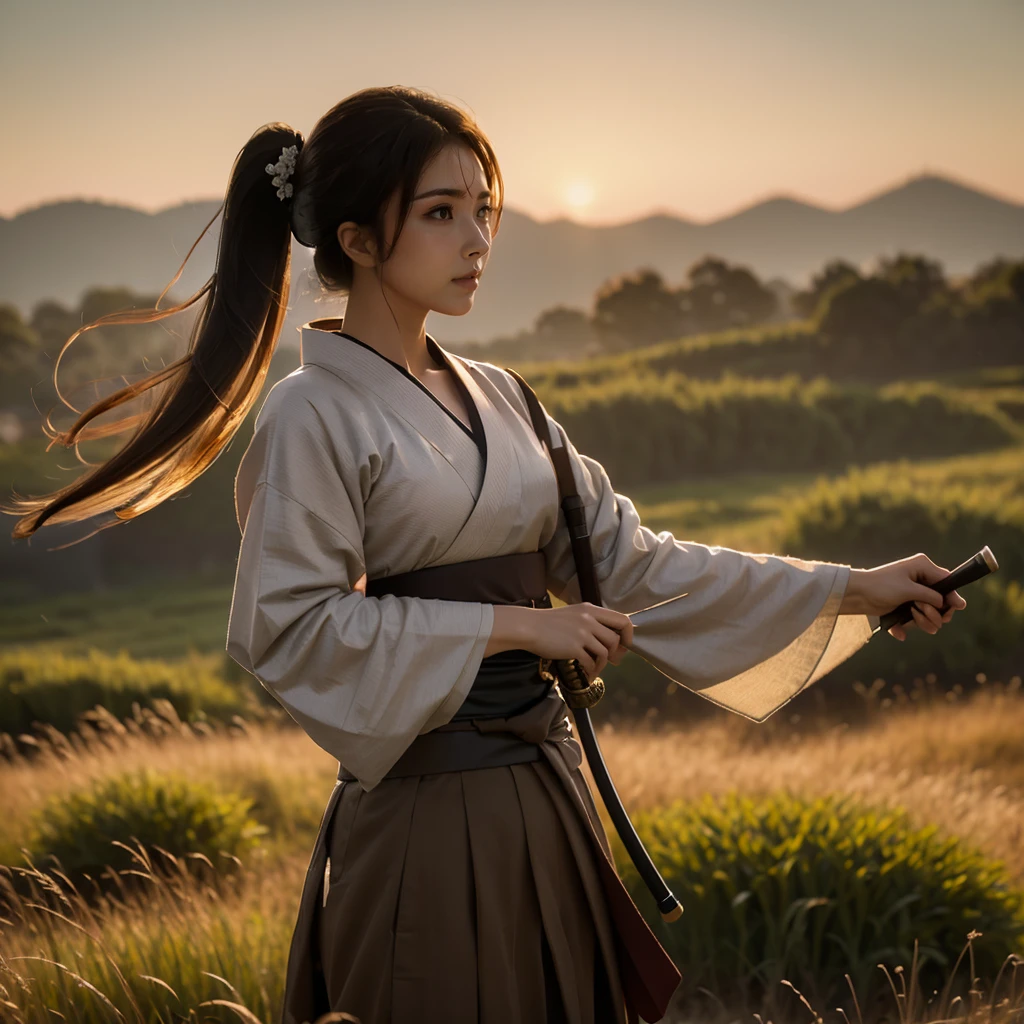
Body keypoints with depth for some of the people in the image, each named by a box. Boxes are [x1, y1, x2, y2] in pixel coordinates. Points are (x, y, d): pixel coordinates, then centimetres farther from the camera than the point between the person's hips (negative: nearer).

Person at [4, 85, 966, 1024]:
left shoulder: (492, 396, 10)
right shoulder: (314, 415, -10)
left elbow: (624, 557, 11)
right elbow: (288, 629, -17)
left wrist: (850, 591, 8)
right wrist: (513, 625, -16)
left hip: (543, 794, 7)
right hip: (425, 811, -7)